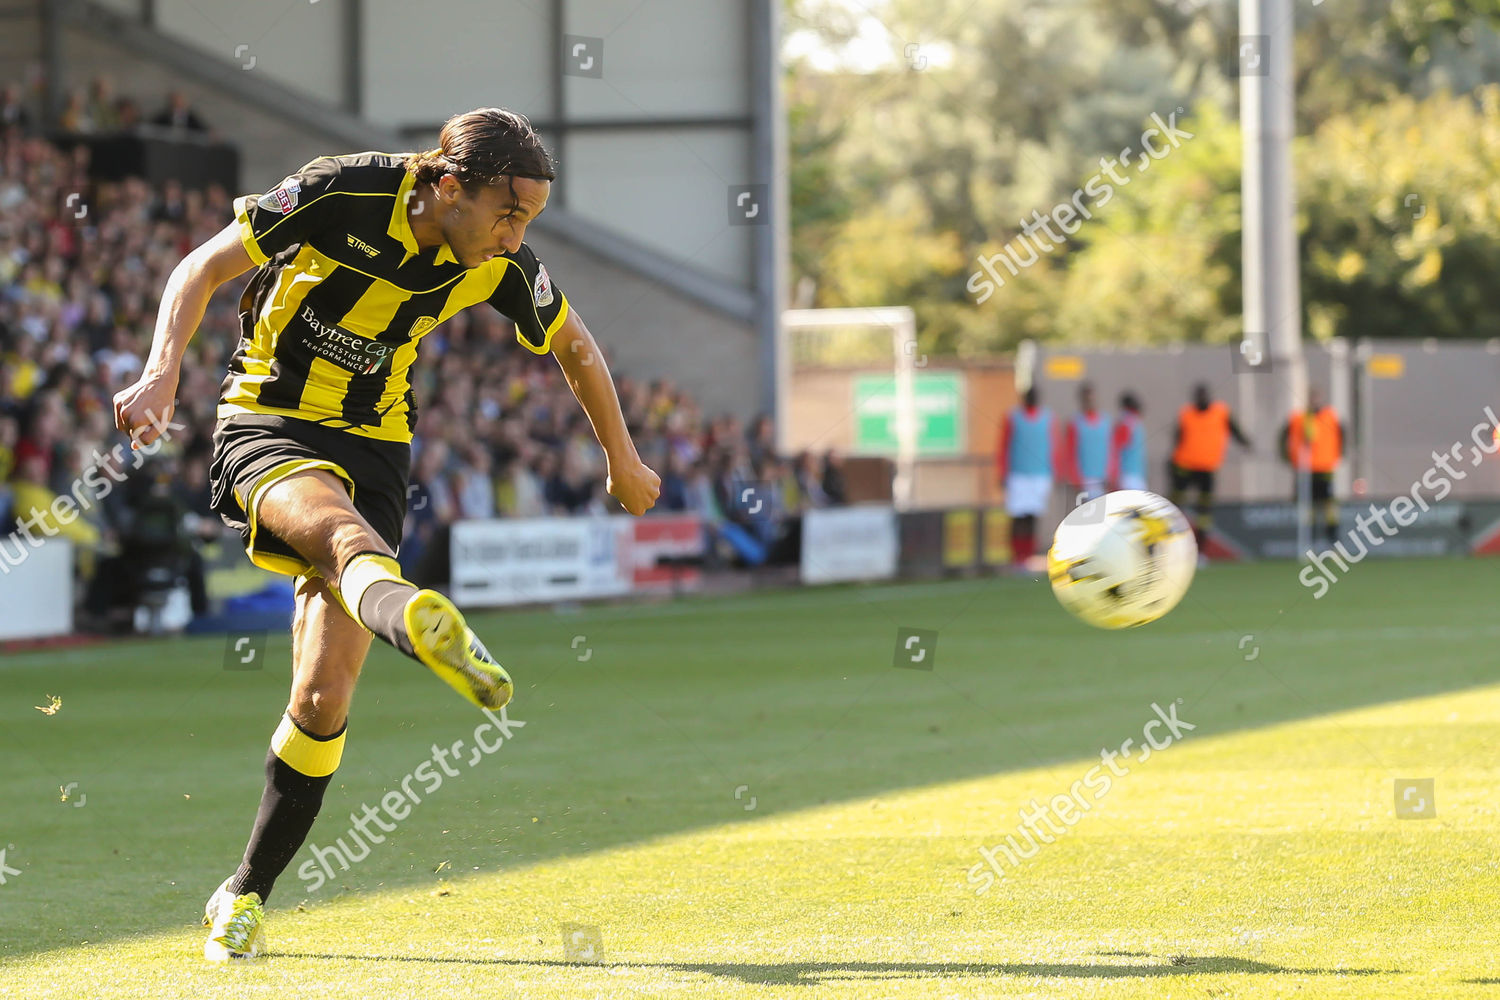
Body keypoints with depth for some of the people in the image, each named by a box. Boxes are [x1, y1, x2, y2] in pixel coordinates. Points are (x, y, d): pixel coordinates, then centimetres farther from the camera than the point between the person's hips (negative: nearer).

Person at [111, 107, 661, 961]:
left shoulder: (499, 267, -5)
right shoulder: (342, 195, -18)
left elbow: (576, 345, 15)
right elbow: (202, 271, -12)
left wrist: (624, 463, 25)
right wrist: (163, 375, -28)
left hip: (372, 444, 4)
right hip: (265, 425, -4)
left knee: (324, 698, -7)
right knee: (344, 531, -40)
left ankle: (247, 894, 10)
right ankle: (418, 620, -75)